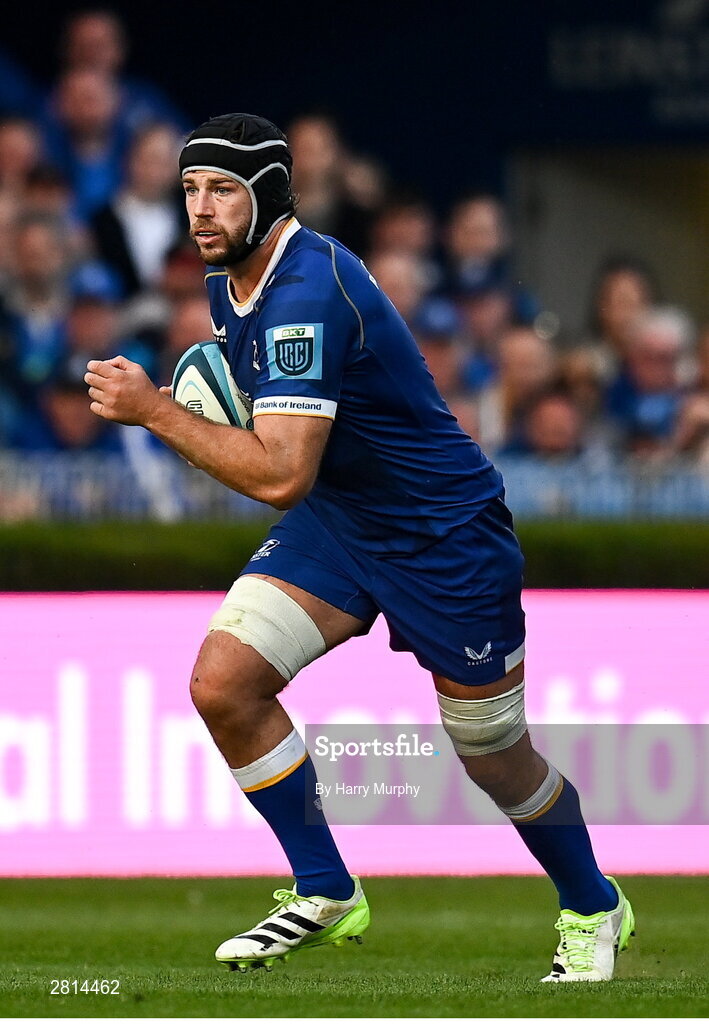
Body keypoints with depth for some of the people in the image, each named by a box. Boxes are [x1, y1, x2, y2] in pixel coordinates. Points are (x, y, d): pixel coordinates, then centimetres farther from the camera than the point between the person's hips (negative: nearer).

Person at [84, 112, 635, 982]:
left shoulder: (307, 293, -29)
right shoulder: (227, 279, 0)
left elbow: (282, 476, -34)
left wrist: (153, 411, -31)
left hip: (445, 535, -8)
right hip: (333, 520, 8)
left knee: (495, 758, 5)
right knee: (222, 684, -11)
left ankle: (593, 909, 32)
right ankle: (324, 894, 4)